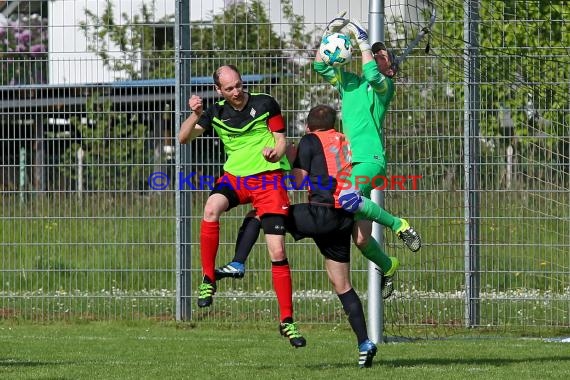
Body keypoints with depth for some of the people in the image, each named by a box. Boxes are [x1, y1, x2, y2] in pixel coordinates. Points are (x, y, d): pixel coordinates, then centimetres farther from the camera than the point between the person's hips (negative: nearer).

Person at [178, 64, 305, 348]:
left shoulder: (265, 104, -2)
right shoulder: (216, 113, 6)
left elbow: (281, 141, 1)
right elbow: (184, 138, 0)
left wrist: (275, 152, -22)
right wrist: (195, 115, -18)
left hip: (268, 178, -2)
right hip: (234, 176, 2)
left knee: (277, 252, -8)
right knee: (211, 208, -34)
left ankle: (287, 321, 0)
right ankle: (208, 280, -22)